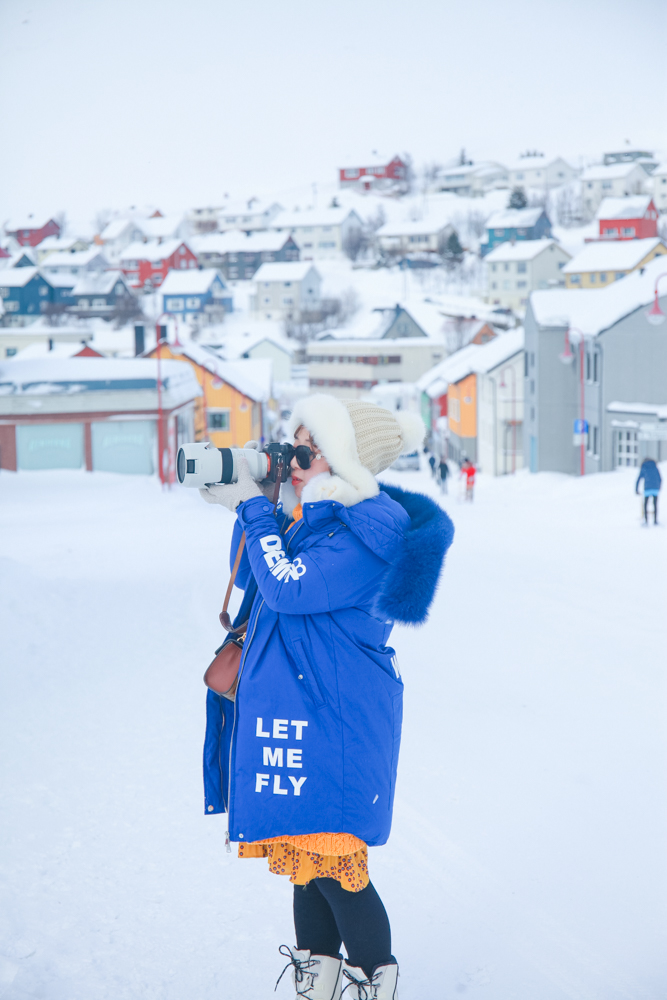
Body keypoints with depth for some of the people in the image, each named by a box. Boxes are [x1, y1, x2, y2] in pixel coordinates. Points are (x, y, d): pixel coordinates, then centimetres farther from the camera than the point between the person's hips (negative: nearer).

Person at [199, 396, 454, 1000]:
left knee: (334, 865, -7)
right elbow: (251, 580, 19)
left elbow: (288, 588, -22)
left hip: (335, 717, -9)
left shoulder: (371, 527, -15)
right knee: (305, 859, 14)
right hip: (290, 710, 9)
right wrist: (247, 507, 7)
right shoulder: (310, 513, 12)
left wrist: (253, 507, -12)